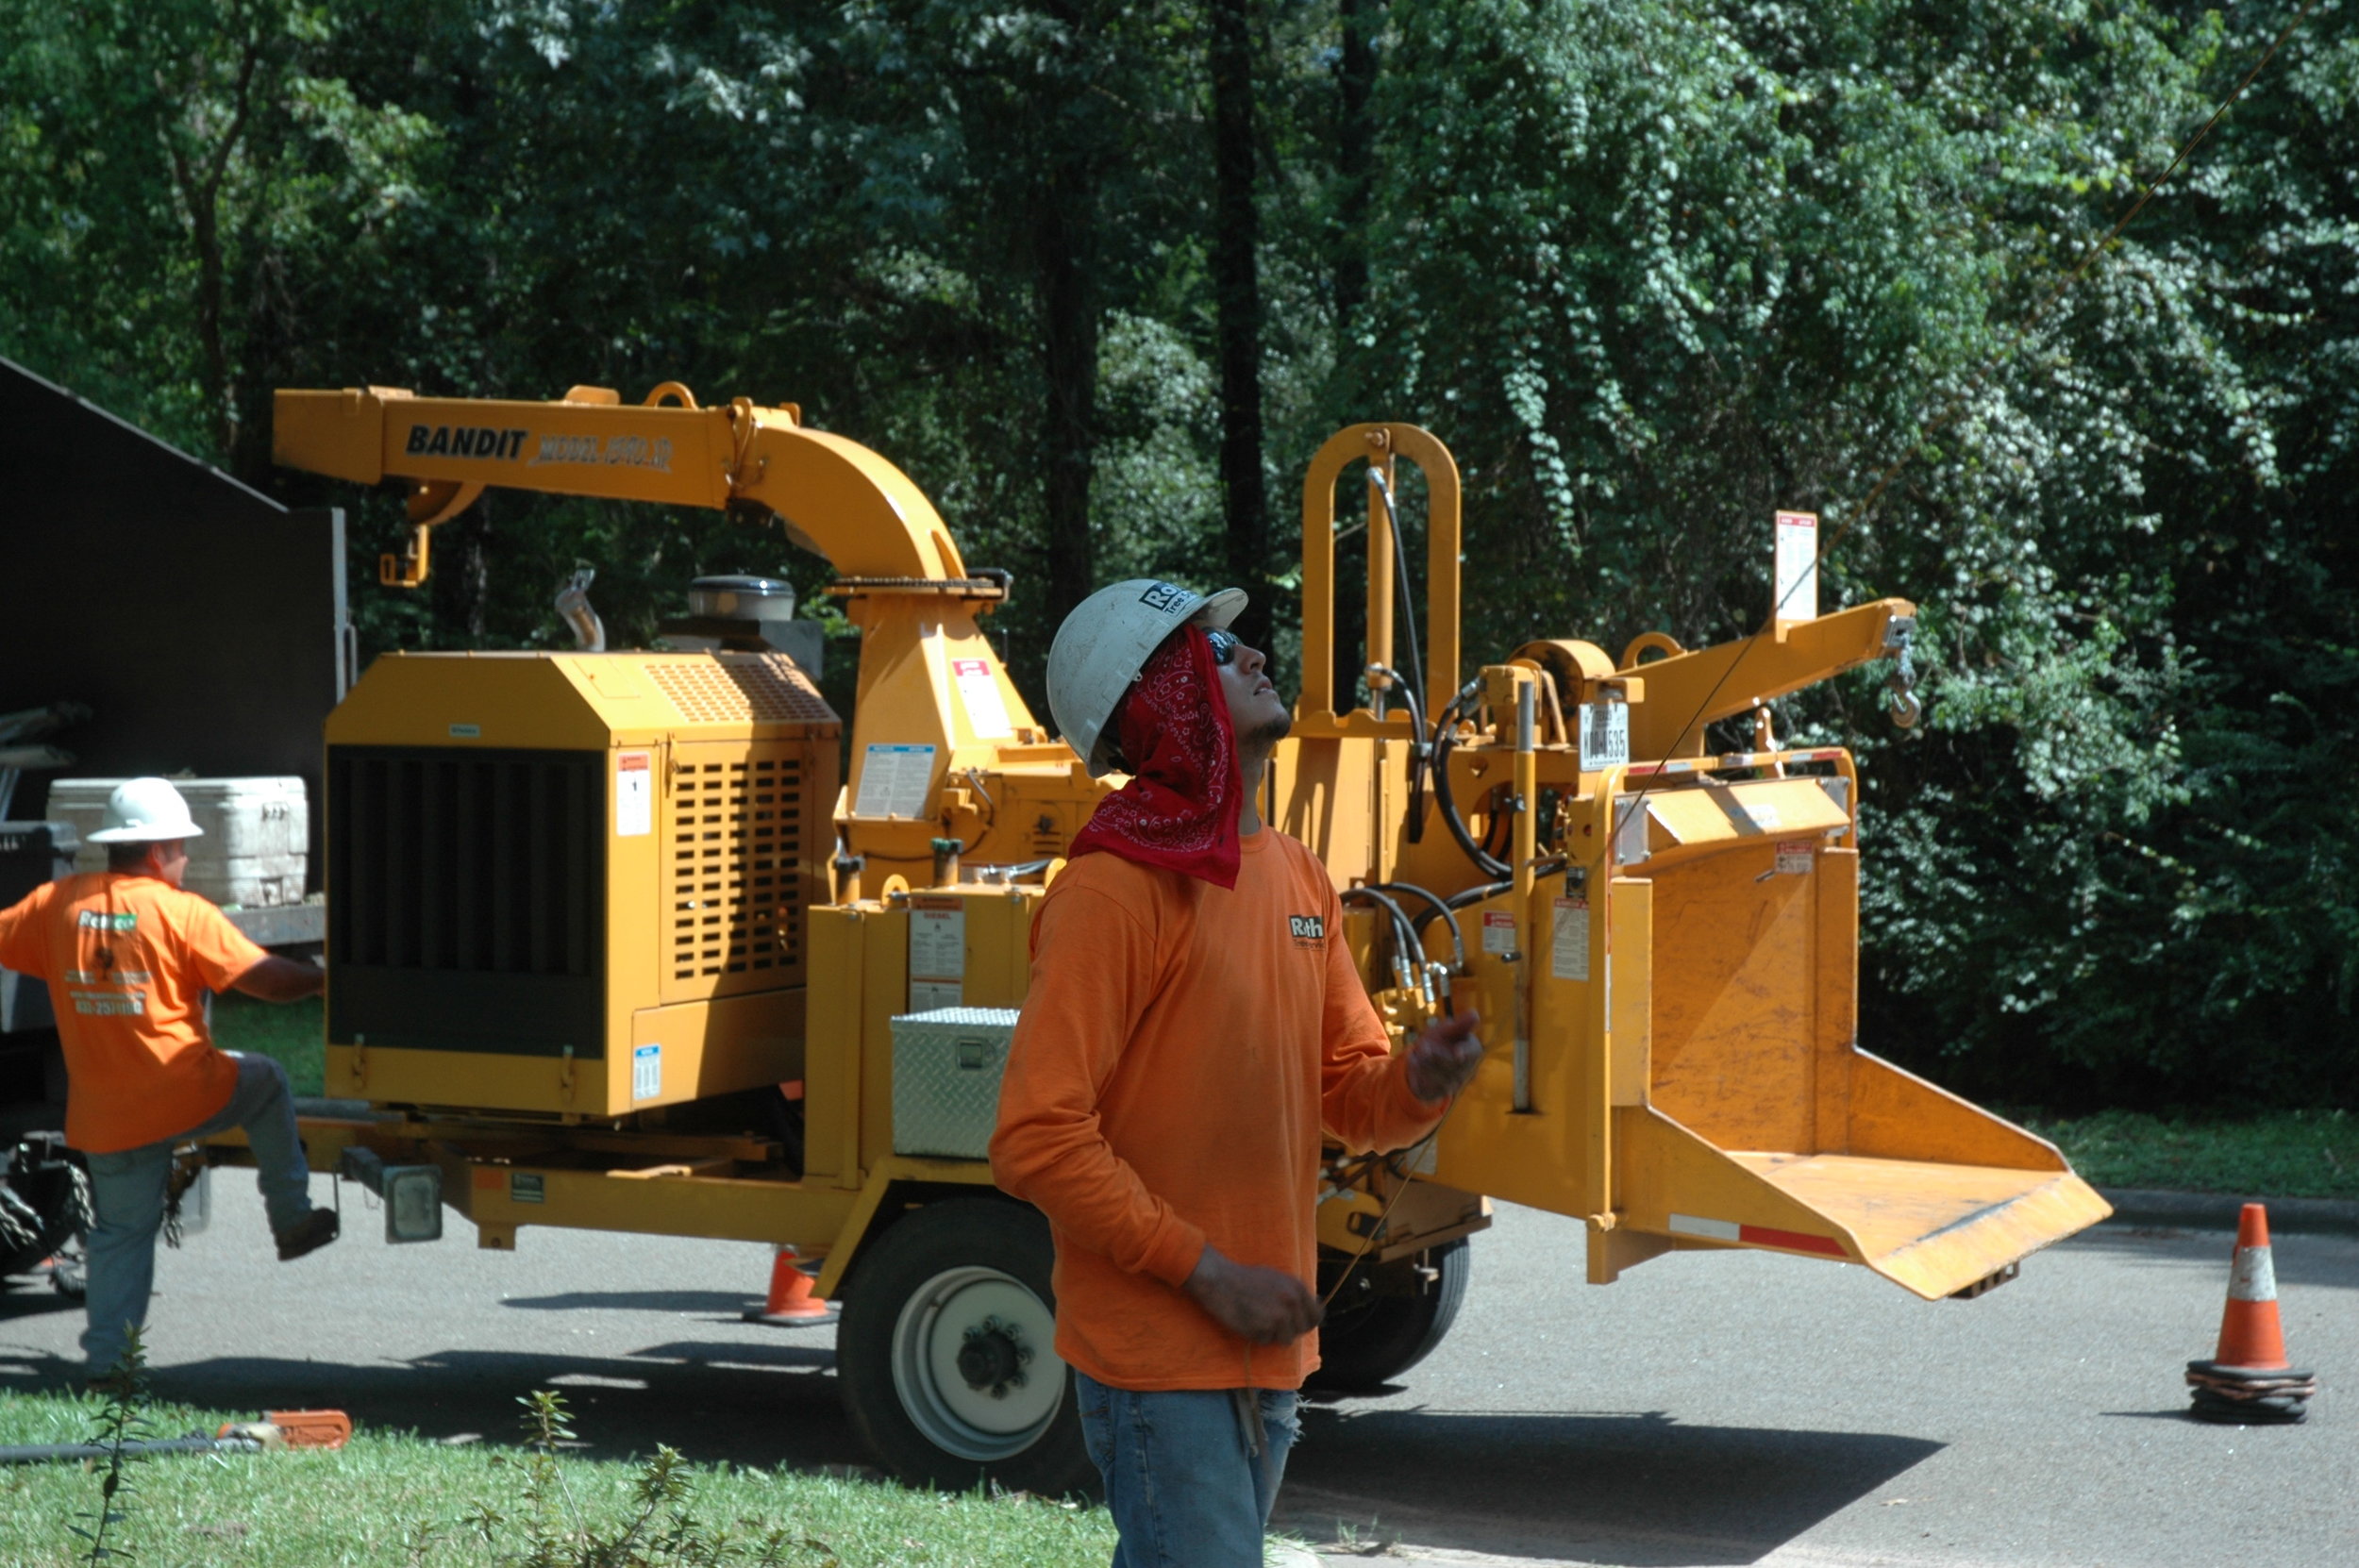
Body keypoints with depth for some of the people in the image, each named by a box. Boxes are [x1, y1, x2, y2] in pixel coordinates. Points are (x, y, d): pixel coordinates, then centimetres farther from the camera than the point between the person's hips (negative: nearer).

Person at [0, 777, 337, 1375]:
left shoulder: (56, 902, 1)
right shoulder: (182, 911, -11)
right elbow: (267, 979, -14)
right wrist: (324, 980, 3)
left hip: (102, 1118, 4)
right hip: (187, 1097, -3)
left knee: (120, 1234, 16)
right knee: (266, 1083, 25)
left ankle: (107, 1359, 13)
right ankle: (292, 1221, 28)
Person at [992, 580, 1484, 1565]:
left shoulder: (1296, 875, 11)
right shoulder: (1114, 891, -15)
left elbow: (1349, 1094, 16)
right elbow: (1039, 1141, -19)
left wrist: (1418, 1081, -7)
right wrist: (1207, 1274, -19)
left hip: (1268, 1347, 8)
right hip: (1157, 1350, -8)